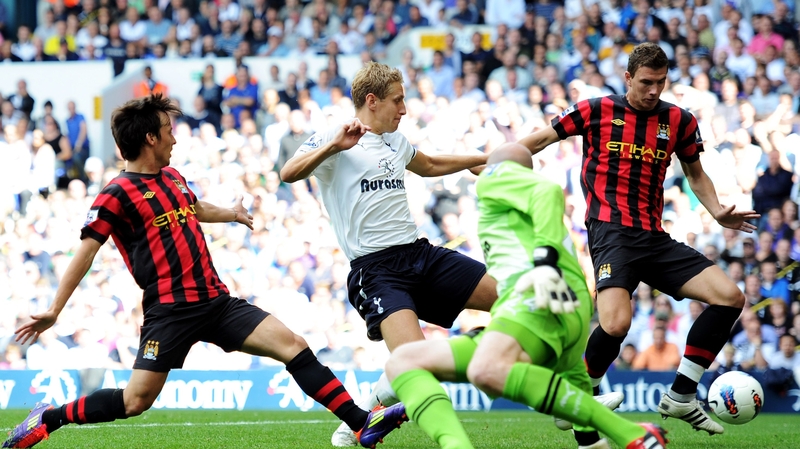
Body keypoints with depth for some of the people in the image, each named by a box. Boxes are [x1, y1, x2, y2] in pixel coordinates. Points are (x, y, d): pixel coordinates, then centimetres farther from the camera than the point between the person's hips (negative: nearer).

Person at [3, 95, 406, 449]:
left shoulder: (173, 178, 18)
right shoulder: (118, 194, -6)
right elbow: (86, 252, -9)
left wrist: (232, 214, 61)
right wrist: (54, 311, -15)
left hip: (216, 300, 7)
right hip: (169, 309, -7)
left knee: (293, 346, -8)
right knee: (136, 400, -13)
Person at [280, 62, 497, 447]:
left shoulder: (395, 141, 20)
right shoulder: (332, 141, -3)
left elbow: (430, 166, 41)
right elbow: (289, 173, -20)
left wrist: (486, 158, 47)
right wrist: (334, 145, -31)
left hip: (419, 253, 8)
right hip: (375, 268, -8)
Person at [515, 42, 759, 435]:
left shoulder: (679, 121, 12)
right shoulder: (596, 111, 2)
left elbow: (695, 173, 25)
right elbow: (542, 139, 13)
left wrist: (717, 210, 8)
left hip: (654, 237, 5)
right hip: (611, 231, -5)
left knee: (730, 298, -7)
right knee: (616, 323, -29)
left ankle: (680, 397, 4)